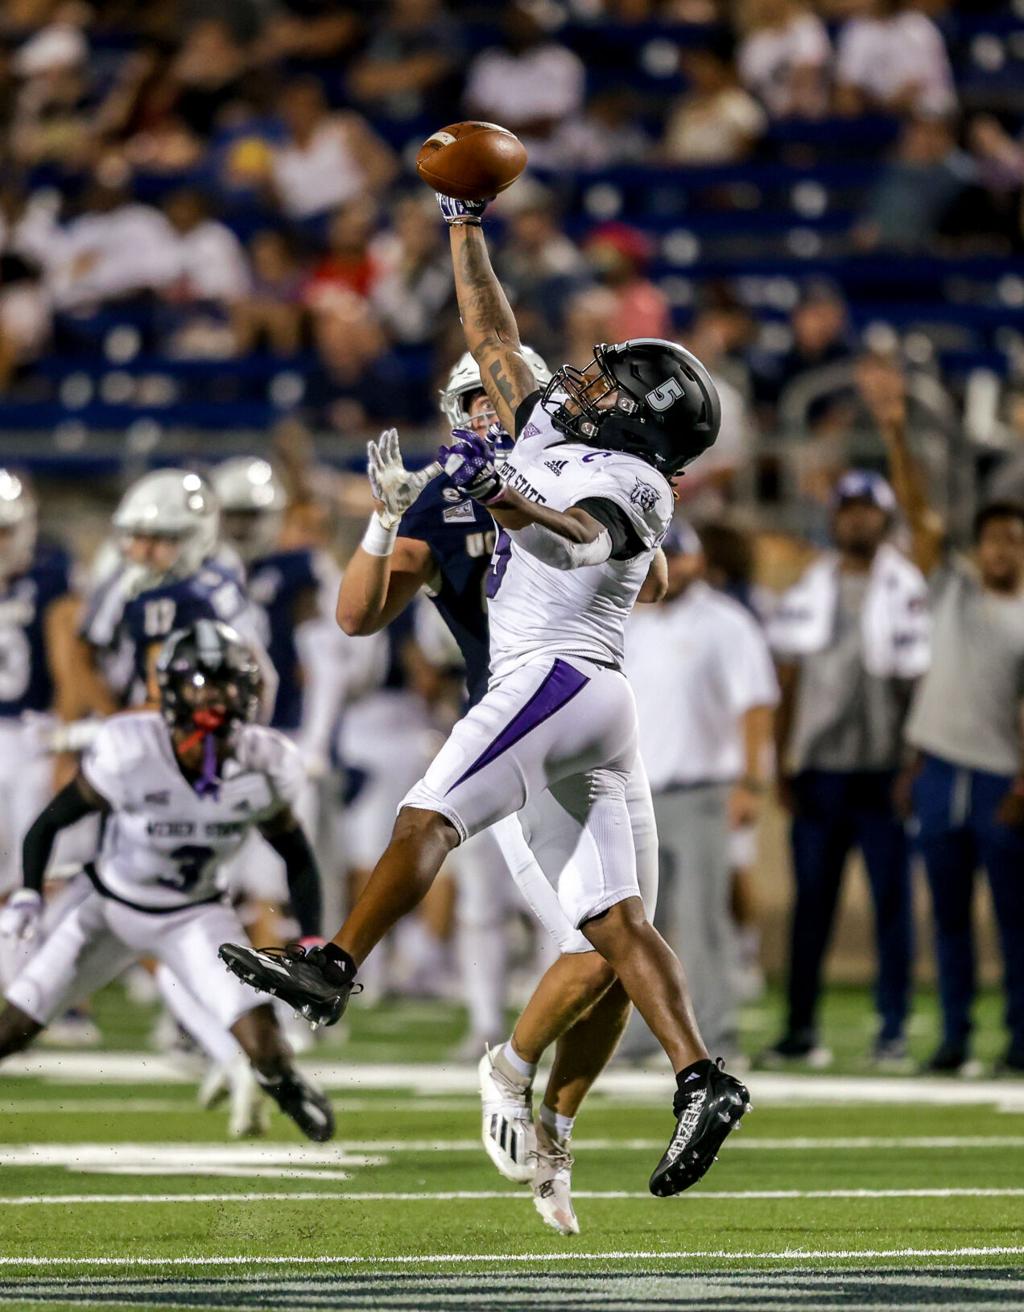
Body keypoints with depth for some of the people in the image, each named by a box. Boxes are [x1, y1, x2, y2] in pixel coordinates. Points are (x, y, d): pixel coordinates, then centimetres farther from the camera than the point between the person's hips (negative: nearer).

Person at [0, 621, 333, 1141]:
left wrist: (313, 940, -8)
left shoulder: (262, 766, -19)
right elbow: (51, 821, -13)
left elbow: (296, 855, -2)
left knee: (264, 1047, -17)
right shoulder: (129, 753, -28)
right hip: (108, 904, -1)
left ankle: (286, 1088, 18)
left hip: (194, 916, 1)